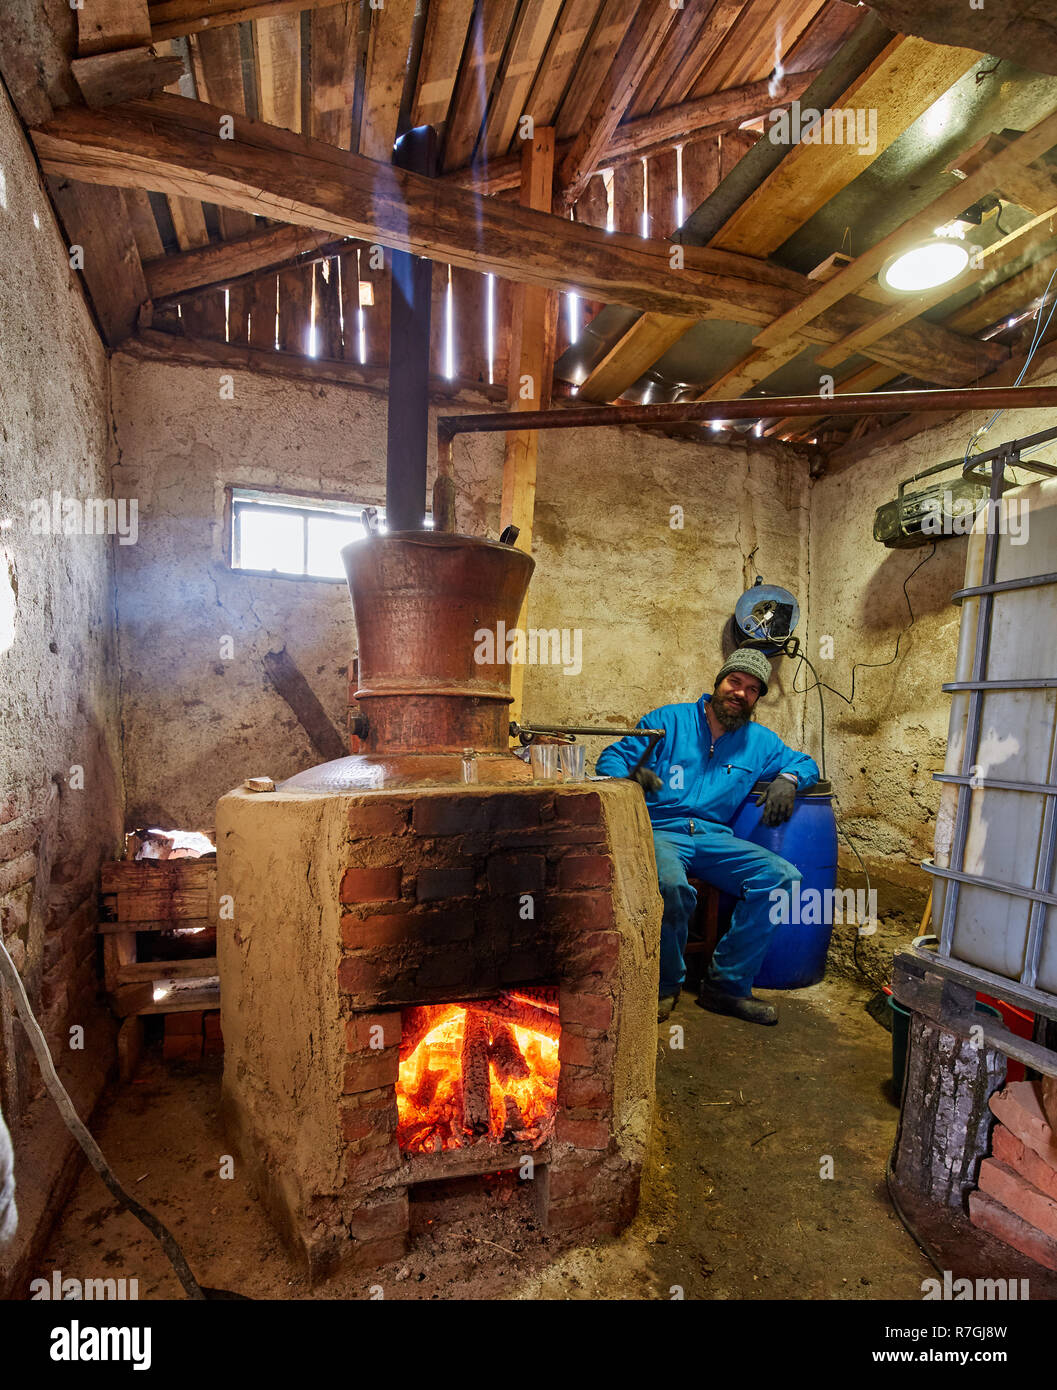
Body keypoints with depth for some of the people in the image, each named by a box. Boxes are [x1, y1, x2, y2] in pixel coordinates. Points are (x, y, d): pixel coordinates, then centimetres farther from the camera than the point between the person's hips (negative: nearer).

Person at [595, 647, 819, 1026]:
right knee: (671, 886, -37)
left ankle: (727, 985, -7)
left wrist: (787, 779, 0)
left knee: (783, 876, -21)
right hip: (660, 831, -4)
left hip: (714, 838, 4)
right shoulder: (669, 720, 6)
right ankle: (665, 985, -6)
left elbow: (806, 764, 26)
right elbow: (611, 758, 2)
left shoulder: (760, 742, 18)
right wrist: (630, 775, -23)